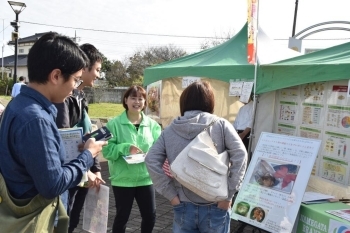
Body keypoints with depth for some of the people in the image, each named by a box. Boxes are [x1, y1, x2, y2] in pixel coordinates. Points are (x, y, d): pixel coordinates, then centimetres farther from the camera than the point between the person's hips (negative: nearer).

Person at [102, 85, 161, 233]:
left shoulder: (152, 124, 4)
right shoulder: (114, 123, -8)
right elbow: (107, 150, -11)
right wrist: (125, 148, -25)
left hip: (146, 178, 4)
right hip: (123, 179, -3)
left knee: (150, 216, 13)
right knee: (122, 216, 13)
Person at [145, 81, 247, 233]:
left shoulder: (170, 130, 3)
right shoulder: (221, 125, -3)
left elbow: (151, 160, -5)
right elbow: (240, 154, -14)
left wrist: (171, 195, -4)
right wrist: (229, 194, -10)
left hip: (184, 207, 2)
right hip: (214, 208, -1)